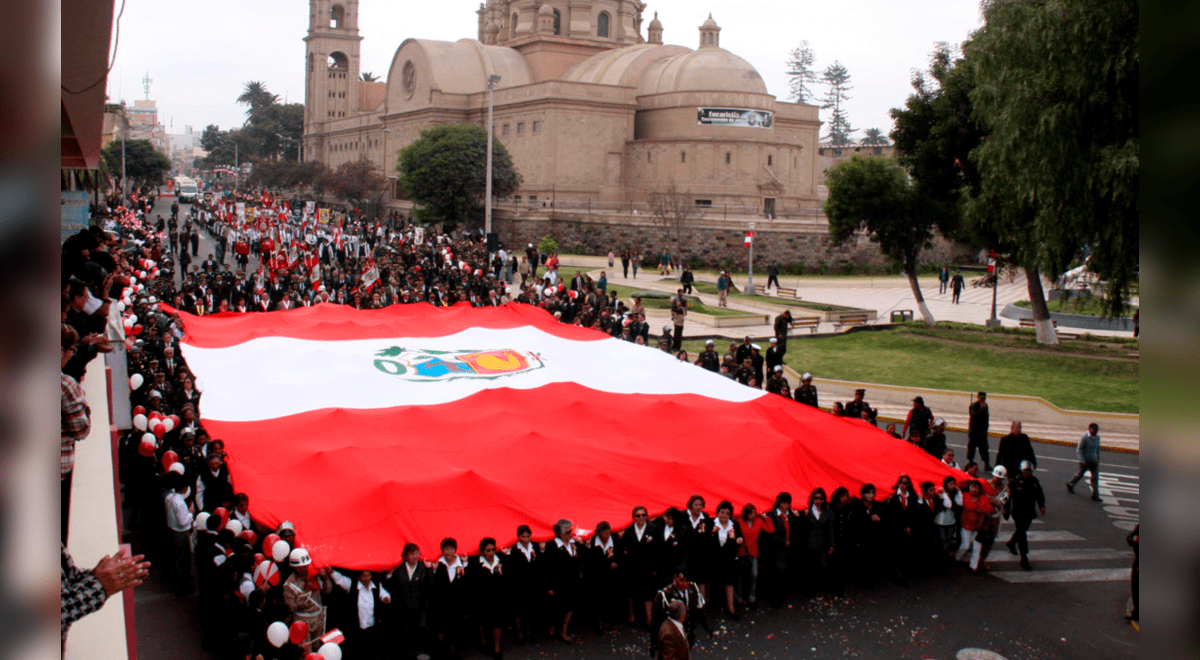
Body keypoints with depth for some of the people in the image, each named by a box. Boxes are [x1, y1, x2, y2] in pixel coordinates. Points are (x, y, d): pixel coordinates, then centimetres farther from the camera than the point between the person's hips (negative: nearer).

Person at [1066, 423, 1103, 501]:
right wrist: (1082, 461, -19)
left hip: (1093, 461, 5)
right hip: (1085, 460, -5)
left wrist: (1098, 459, 17)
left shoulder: (1097, 437, 1)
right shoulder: (1084, 438, -18)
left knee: (1095, 476, -3)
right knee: (1080, 474, 13)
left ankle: (1095, 496, 1)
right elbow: (1079, 450, -15)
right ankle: (1070, 484, 41)